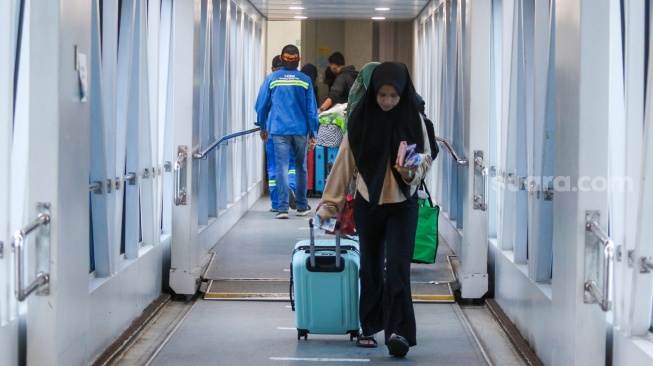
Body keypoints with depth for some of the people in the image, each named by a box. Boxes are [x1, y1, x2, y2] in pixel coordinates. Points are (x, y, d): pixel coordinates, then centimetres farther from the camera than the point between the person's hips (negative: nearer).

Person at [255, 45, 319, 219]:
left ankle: (283, 207, -9)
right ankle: (302, 206, 21)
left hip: (279, 130, -1)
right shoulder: (305, 80, 1)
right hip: (300, 130, 1)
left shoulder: (272, 79, 0)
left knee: (281, 167, -2)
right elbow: (311, 109, 2)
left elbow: (261, 105, 5)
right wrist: (312, 133, 9)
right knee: (301, 168, 13)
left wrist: (263, 127, 20)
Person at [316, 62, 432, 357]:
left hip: (402, 204, -1)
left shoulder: (413, 119, -4)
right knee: (370, 267, 9)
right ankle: (369, 328, 21)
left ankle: (398, 330, -17)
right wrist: (329, 203, -5)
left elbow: (425, 158, 1)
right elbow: (344, 163, -1)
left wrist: (412, 173, -22)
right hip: (367, 203, 1)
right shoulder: (360, 119, -3)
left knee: (397, 266, -13)